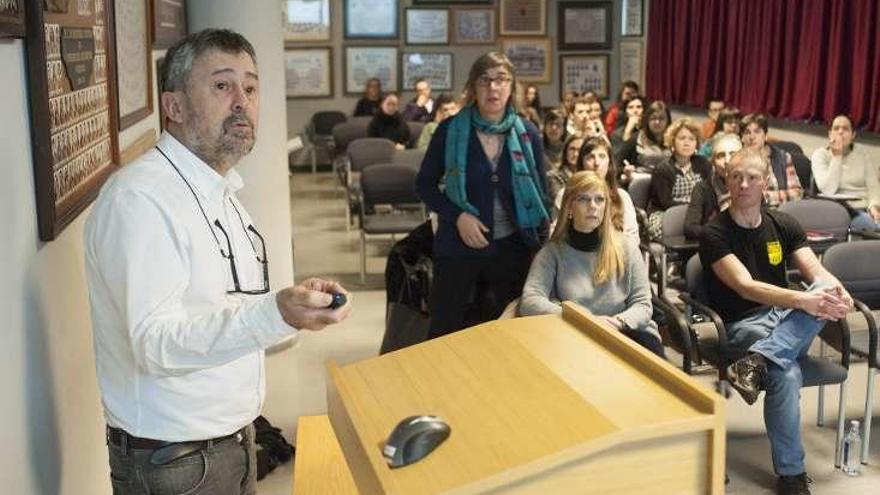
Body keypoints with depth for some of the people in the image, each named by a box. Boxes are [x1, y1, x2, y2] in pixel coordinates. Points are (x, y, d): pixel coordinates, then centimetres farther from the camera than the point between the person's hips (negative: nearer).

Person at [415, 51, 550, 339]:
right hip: (458, 247, -2)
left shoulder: (527, 134, -1)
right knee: (444, 330, 5)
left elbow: (541, 195, 6)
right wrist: (457, 216, -15)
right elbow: (425, 185, -1)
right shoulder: (450, 130, -7)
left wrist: (542, 248, 2)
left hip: (512, 248, 2)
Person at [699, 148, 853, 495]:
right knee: (786, 373, -35)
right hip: (741, 325, -4)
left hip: (785, 318, 5)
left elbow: (817, 273, -3)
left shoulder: (783, 225, 8)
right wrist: (803, 300, -35)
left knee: (826, 292, -27)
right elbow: (745, 287, -21)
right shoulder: (715, 233, -7)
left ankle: (757, 360, -39)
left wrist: (839, 294, -28)